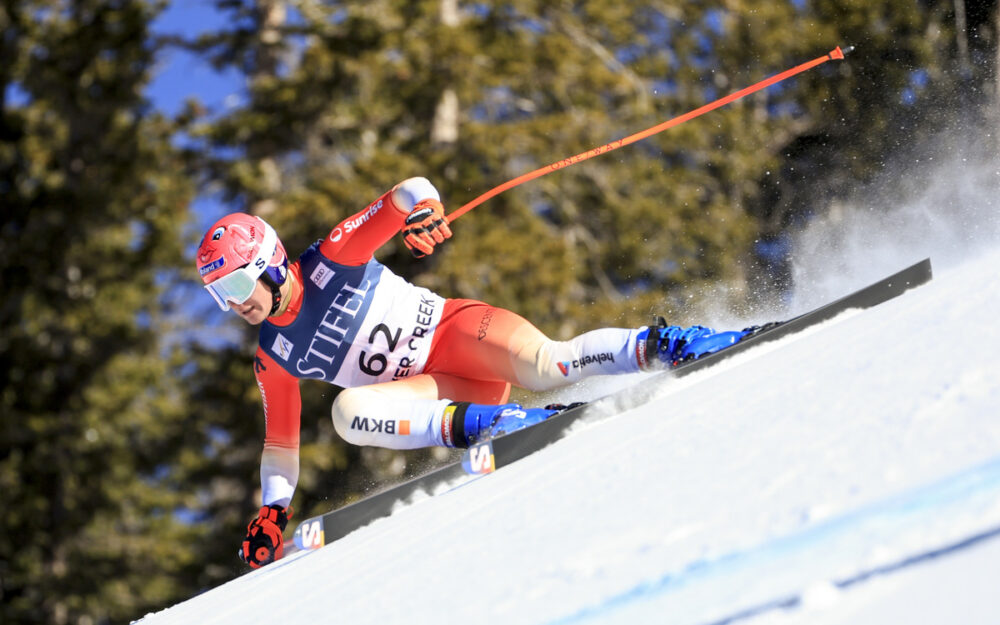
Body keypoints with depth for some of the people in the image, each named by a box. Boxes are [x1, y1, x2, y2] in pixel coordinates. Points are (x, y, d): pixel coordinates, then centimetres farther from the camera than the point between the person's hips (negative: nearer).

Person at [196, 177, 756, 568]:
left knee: (542, 366, -34)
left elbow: (412, 191, -11)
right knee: (349, 411, -26)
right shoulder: (274, 359, 7)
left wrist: (422, 211, -35)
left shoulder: (331, 258, -7)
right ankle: (477, 423, -37)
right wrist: (273, 511, 4)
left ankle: (662, 345, -27)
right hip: (431, 393, 4)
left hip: (453, 330, -4)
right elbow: (281, 442, 18)